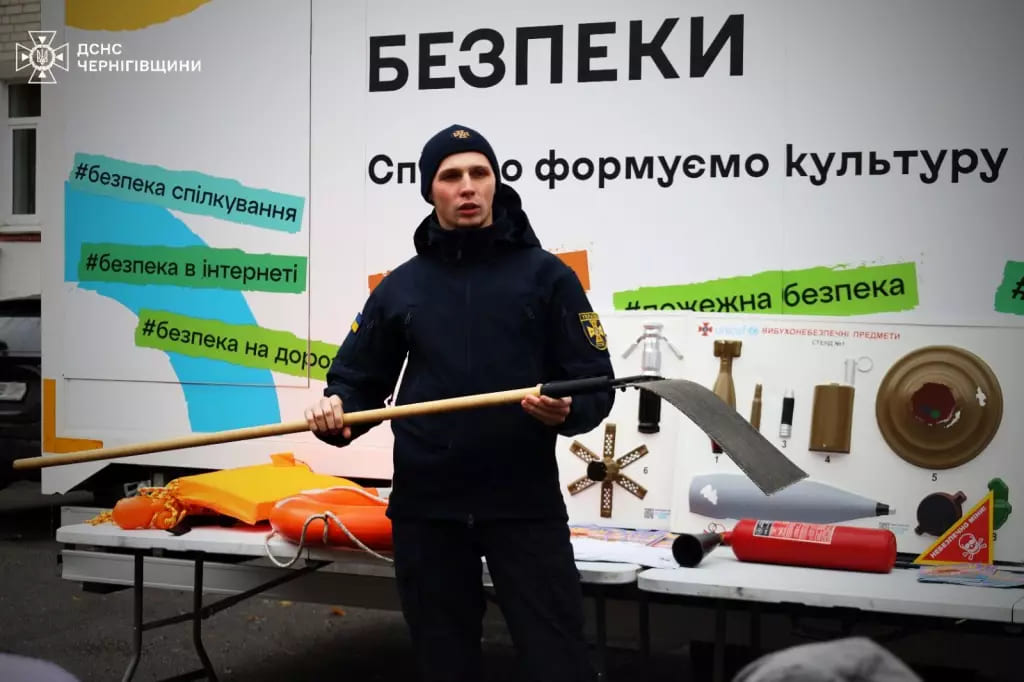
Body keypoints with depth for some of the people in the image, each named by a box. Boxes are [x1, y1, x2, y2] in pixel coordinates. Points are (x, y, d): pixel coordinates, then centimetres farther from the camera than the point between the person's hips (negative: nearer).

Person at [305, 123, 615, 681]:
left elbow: (595, 383, -2)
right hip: (426, 507, 3)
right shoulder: (401, 285, 9)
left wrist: (567, 411, -23)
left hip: (525, 503, -3)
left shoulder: (546, 274, 0)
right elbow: (359, 381, 13)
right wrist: (337, 410, -9)